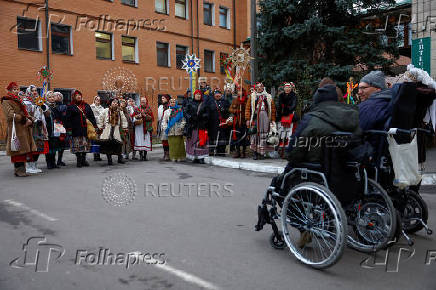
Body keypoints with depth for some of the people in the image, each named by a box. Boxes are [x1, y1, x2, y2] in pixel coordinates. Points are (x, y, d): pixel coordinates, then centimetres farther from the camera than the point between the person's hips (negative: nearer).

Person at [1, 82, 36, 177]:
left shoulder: (19, 100, 22)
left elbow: (25, 112, 20)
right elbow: (11, 115, -16)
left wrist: (30, 119, -1)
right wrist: (24, 119, -20)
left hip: (25, 129, 8)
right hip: (16, 129, -8)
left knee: (24, 150, 7)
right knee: (18, 151, -8)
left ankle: (21, 170, 13)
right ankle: (19, 170, -2)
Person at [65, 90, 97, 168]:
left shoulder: (87, 106, 14)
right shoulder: (70, 107, 3)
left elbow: (92, 117, 14)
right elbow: (68, 119, -2)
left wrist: (95, 126, 7)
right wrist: (69, 129, -9)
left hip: (86, 129, 3)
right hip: (76, 130, -3)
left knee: (85, 144, 5)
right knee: (77, 145, -3)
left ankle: (84, 160, 16)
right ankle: (79, 160, 6)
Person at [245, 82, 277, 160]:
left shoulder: (268, 97, 14)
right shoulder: (252, 96, 12)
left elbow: (273, 109, 12)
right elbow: (248, 108, 7)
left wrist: (273, 120, 4)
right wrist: (248, 119, -2)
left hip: (265, 117, 1)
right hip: (255, 117, -1)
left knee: (264, 134, -1)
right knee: (255, 133, -5)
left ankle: (262, 152, 7)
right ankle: (255, 153, -2)